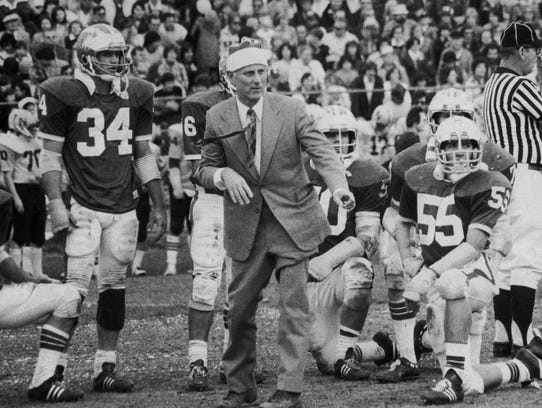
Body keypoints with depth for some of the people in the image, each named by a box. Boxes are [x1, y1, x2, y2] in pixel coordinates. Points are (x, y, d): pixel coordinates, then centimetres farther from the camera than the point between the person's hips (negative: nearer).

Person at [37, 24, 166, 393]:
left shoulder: (135, 95, 8)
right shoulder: (66, 95, -7)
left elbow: (143, 155, 15)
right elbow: (51, 154, -4)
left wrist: (159, 206, 14)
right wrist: (56, 203, -13)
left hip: (124, 209, 5)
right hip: (85, 207, -5)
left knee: (114, 288, 8)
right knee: (75, 289, -12)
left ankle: (105, 369, 16)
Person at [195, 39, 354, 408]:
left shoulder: (291, 110, -5)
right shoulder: (218, 118, 0)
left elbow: (322, 152, -12)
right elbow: (205, 171, 7)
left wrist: (339, 187, -31)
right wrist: (224, 175, -18)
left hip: (291, 219, -2)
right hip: (246, 224, 2)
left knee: (294, 303, -6)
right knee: (241, 306, 7)